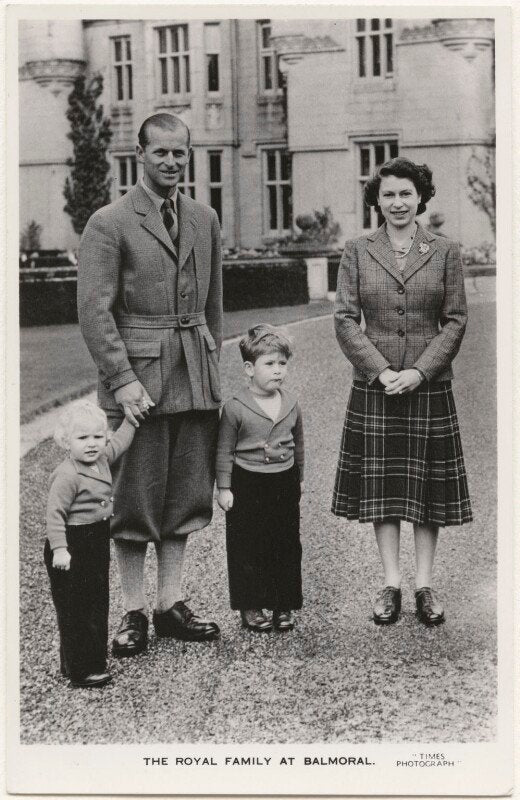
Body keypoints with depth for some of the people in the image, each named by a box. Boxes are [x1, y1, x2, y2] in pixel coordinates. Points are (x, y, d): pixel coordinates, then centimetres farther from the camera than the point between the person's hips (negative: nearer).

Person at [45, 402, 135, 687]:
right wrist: (59, 549, -27)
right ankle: (80, 671, 5)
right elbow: (55, 513, -22)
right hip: (72, 546, -9)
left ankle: (92, 661, 27)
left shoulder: (102, 459, 5)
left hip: (97, 544, 9)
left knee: (97, 605, 15)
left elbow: (119, 441, 24)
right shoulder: (67, 476, -20)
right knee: (76, 609, -2)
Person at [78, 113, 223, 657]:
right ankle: (133, 613, 14)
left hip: (196, 379, 5)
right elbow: (94, 310, -11)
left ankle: (170, 606, 22)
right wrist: (123, 380, -17)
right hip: (137, 375, -5)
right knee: (135, 499, 2)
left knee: (184, 497, 10)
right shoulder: (109, 224, -6)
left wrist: (211, 360, 12)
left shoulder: (204, 219, 11)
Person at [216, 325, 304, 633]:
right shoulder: (235, 407, -9)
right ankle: (251, 606, 14)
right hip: (248, 485, -4)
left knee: (287, 546, 7)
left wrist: (298, 480, 20)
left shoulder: (291, 404, 3)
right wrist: (224, 488, -6)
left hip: (285, 485, 4)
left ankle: (284, 606, 19)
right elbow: (225, 451, -4)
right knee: (248, 547, 2)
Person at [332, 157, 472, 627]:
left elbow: (456, 321, 0)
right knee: (381, 486, 4)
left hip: (429, 387, 0)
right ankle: (391, 584, 15)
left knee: (429, 487, 5)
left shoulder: (445, 252, 3)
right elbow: (345, 319, -1)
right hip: (374, 387, 0)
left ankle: (424, 585, 15)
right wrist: (381, 371, -11)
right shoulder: (357, 252, 3)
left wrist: (420, 371, -11)